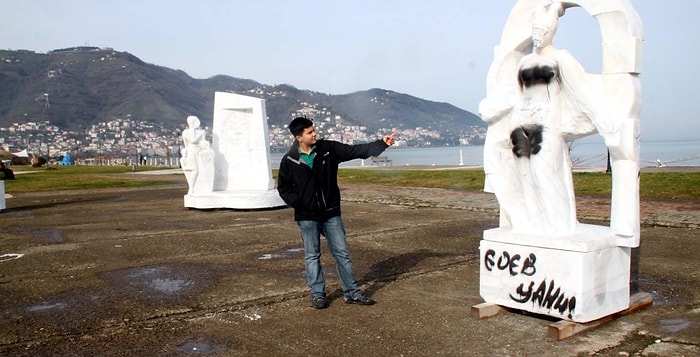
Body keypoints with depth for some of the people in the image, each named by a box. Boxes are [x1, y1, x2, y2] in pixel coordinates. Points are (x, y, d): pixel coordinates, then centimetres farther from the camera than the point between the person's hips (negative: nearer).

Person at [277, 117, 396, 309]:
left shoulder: (328, 148, -5)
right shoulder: (289, 161, -7)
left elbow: (356, 151, -8)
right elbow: (283, 188, 3)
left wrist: (382, 143, -16)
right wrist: (298, 203, -9)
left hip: (331, 214, 2)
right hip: (307, 217, -1)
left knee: (342, 253, 6)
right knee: (312, 256, 8)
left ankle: (352, 293, 16)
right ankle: (317, 294, 21)